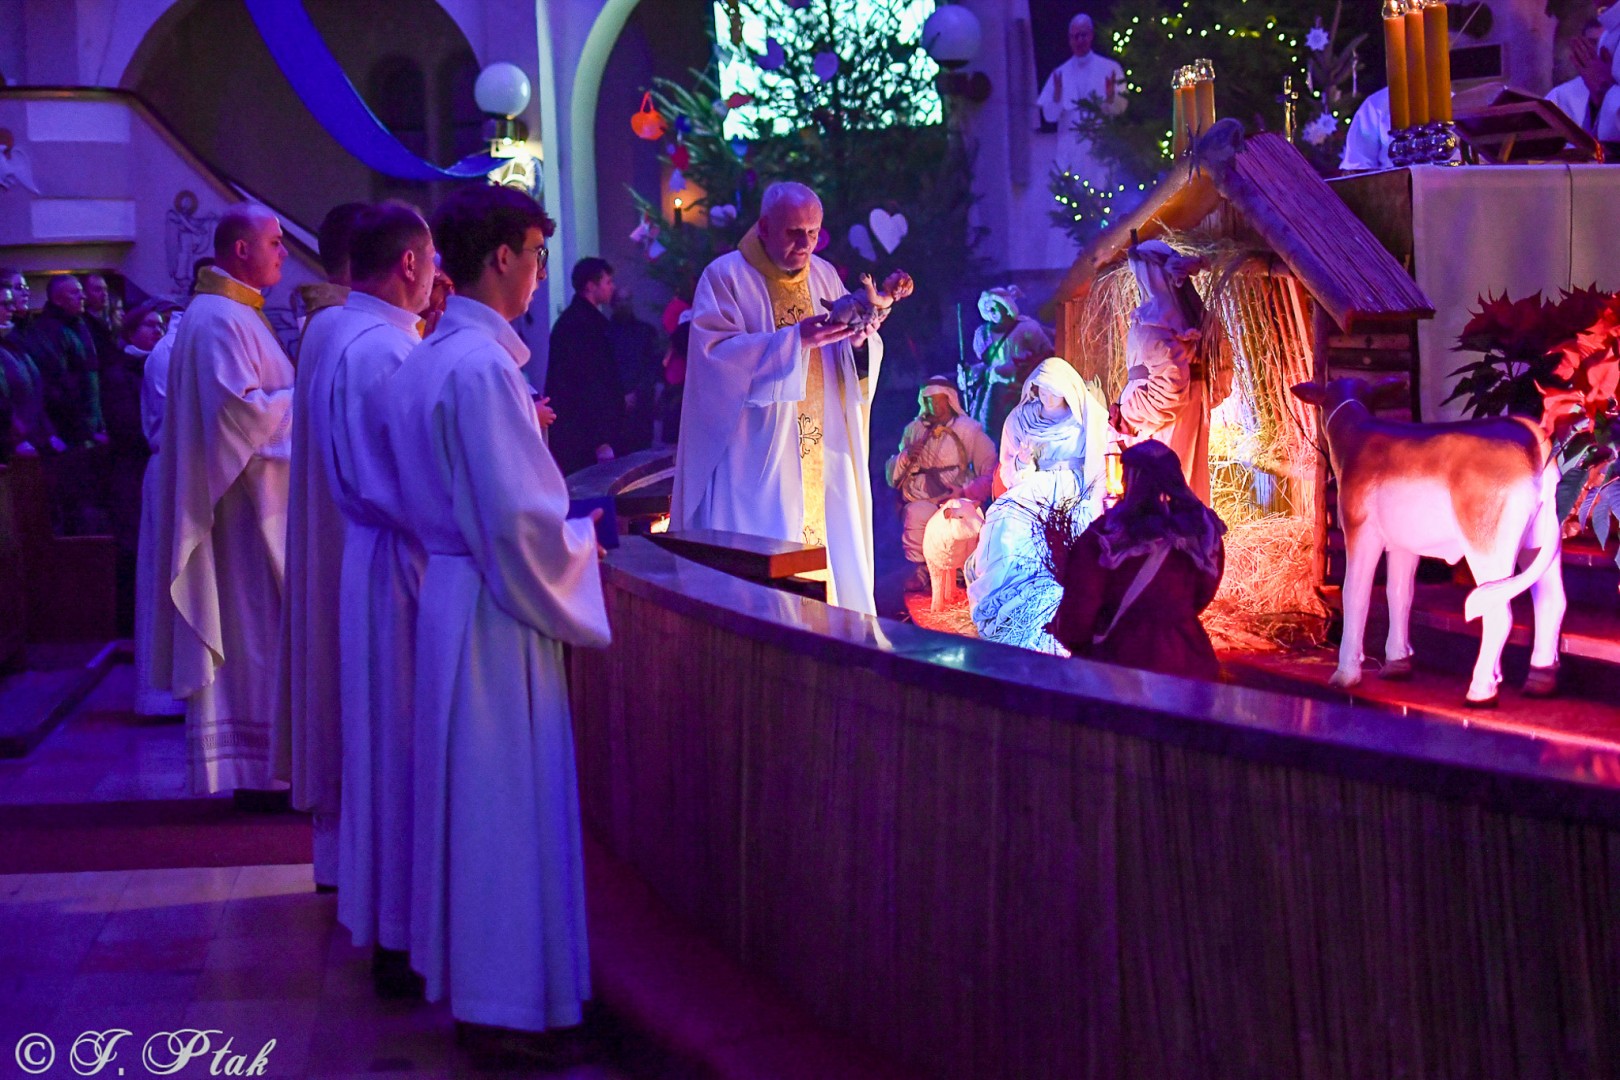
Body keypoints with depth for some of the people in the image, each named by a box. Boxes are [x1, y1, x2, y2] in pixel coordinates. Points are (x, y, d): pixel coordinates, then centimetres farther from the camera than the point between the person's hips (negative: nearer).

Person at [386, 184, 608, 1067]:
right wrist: (584, 541, -6)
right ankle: (505, 1004, 9)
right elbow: (517, 518, -23)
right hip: (496, 608, -10)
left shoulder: (427, 359, 10)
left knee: (470, 791, 16)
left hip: (448, 587, 10)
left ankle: (469, 976, 27)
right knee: (508, 796, -1)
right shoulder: (483, 365, -20)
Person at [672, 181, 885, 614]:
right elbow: (716, 353, -16)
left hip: (824, 459, 5)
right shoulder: (725, 277, -2)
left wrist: (859, 341, -13)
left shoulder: (824, 276, 13)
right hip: (757, 457, -5)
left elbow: (864, 361, 11)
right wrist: (794, 339, -24)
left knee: (831, 553, 4)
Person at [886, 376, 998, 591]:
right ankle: (918, 570, -12)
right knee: (915, 514, -33)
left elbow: (991, 472, 0)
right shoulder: (913, 430, 16)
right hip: (919, 500, 2)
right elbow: (891, 478, 15)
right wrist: (905, 458, -5)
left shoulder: (969, 430, 8)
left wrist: (965, 492, -15)